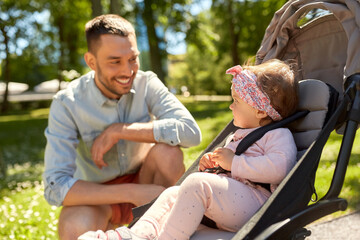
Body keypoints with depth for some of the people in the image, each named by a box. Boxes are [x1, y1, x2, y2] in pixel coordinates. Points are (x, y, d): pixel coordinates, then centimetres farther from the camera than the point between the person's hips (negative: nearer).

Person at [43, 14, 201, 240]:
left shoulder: (147, 83, -13)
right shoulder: (66, 104, -19)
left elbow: (191, 132, -29)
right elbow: (56, 187, -27)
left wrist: (119, 131, -30)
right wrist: (133, 193, -36)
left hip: (143, 180, 3)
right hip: (97, 195, -2)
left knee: (168, 150, -28)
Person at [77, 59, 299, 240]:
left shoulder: (279, 136, -3)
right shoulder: (239, 136, 29)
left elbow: (278, 168, -23)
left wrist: (234, 163, -18)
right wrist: (212, 165, 15)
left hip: (255, 200, -10)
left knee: (196, 183, -29)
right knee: (173, 193, 3)